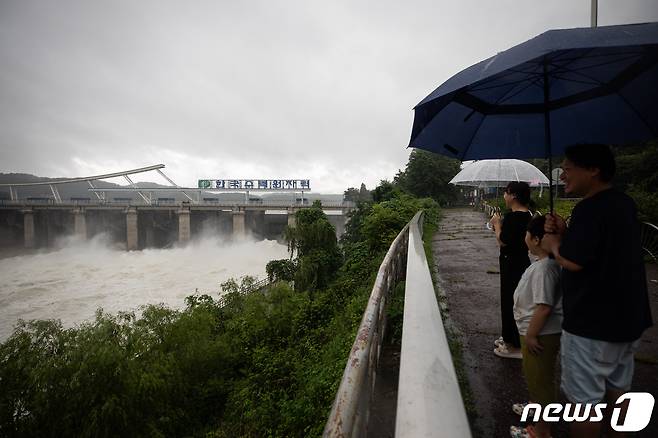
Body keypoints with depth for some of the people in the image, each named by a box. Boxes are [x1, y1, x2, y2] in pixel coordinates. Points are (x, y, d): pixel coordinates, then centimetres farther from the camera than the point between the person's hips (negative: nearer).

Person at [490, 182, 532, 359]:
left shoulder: (512, 216, -22)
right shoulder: (526, 216, 9)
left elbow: (502, 241, -21)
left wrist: (497, 224, -7)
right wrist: (501, 226, 6)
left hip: (512, 266, -10)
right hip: (520, 263, 10)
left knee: (510, 302, 1)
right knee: (511, 301, 20)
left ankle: (514, 346, 12)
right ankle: (510, 337, 34)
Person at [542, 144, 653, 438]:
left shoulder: (589, 208, -22)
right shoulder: (624, 204, 7)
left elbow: (573, 262, -25)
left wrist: (554, 243, -7)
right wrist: (565, 233, 1)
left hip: (592, 323, -10)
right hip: (627, 317, 10)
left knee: (583, 398, 3)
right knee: (618, 388, 23)